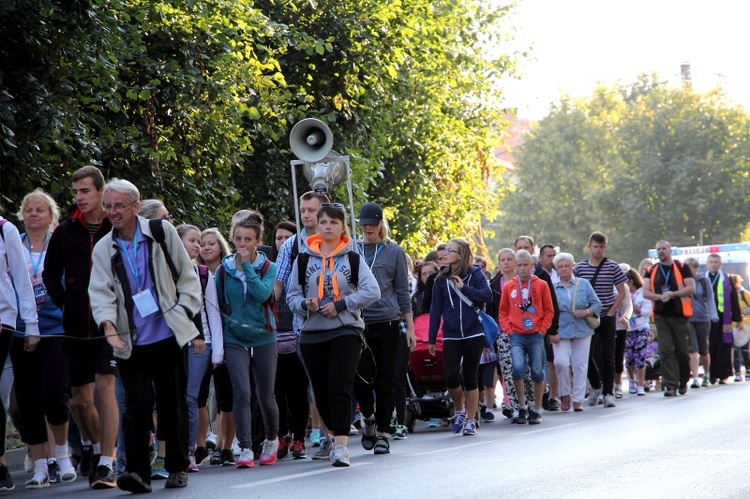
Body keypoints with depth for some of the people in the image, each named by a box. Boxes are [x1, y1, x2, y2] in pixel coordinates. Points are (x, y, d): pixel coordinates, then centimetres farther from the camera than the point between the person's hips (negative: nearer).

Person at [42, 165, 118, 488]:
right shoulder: (65, 232, 5)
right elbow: (50, 272, 18)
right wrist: (62, 301, 6)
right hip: (76, 326, 4)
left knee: (104, 386, -14)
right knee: (79, 398, 9)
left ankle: (106, 463, -13)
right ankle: (90, 444, 37)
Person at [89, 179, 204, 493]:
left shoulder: (162, 233, 1)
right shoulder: (103, 249, 5)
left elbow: (187, 279, 6)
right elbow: (100, 293, -3)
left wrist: (186, 319, -3)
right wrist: (109, 326, -21)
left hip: (168, 336, 0)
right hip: (131, 342, 1)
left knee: (173, 403, 6)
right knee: (137, 404, -9)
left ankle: (177, 468, 17)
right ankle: (137, 472, -10)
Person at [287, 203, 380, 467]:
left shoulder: (353, 258, 4)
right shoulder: (304, 259, 9)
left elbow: (372, 291, -7)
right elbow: (292, 295, 9)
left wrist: (340, 305, -13)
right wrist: (305, 304, -13)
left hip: (346, 331, -3)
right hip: (312, 333, 3)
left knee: (340, 388, -15)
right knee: (321, 391, 8)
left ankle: (340, 445, -19)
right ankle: (336, 433, 29)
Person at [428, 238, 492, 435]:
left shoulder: (475, 274, -1)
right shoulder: (441, 279, 6)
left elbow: (487, 295, -14)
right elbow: (435, 309, 7)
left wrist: (464, 288, -17)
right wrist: (432, 339, 6)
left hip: (473, 334, -2)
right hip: (451, 336, 2)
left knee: (469, 377, 2)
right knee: (451, 377, -9)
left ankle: (470, 421, 13)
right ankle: (459, 410, 19)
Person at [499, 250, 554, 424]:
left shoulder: (541, 285, 2)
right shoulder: (508, 287, 4)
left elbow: (549, 310, 6)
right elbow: (503, 311, 11)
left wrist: (542, 329, -3)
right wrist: (509, 329, 0)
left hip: (536, 336, 0)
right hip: (517, 336, 0)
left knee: (537, 372, 2)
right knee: (518, 368, -18)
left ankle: (536, 410, 16)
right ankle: (522, 407, -1)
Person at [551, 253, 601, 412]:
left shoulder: (583, 284, 8)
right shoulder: (551, 287, 5)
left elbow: (597, 305, 7)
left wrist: (586, 312, -12)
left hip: (582, 331, 1)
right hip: (561, 332, -1)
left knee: (580, 365, 1)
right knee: (561, 362, -16)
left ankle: (578, 399, 10)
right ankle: (565, 395, 4)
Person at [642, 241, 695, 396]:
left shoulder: (682, 267, 2)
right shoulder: (652, 271, 11)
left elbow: (691, 288, -4)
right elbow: (646, 292, 5)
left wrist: (673, 294, -16)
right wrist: (660, 297, -14)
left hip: (679, 314, -2)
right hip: (661, 316, 2)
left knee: (681, 350, 2)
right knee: (665, 351, -6)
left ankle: (683, 381, 22)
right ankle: (671, 385, -6)